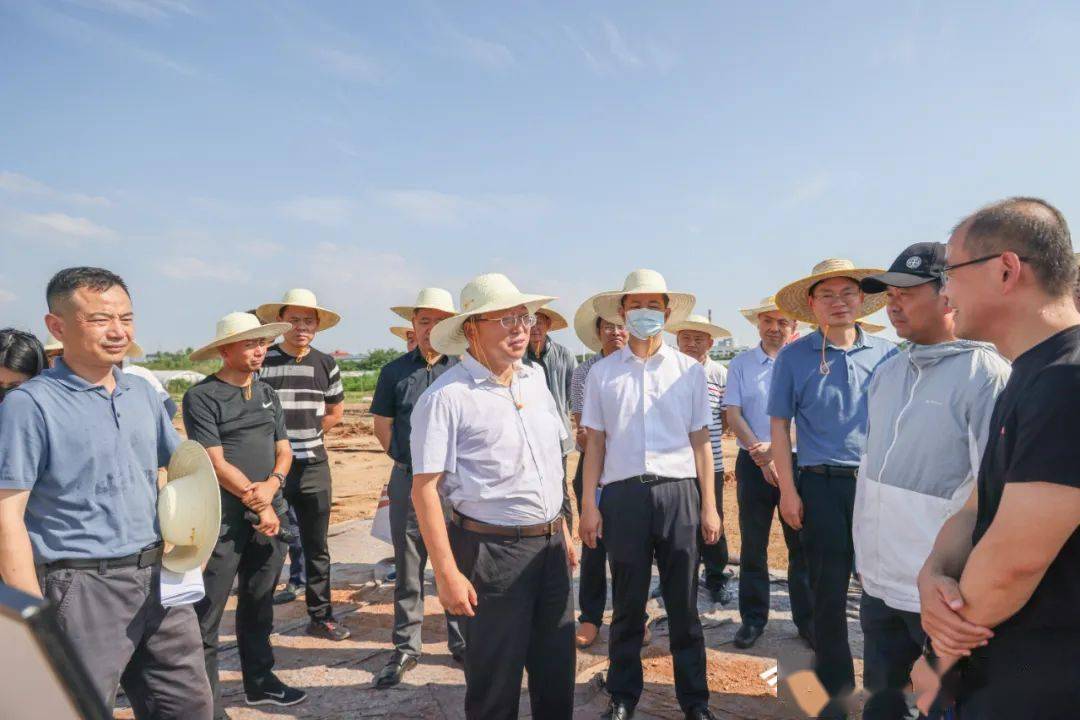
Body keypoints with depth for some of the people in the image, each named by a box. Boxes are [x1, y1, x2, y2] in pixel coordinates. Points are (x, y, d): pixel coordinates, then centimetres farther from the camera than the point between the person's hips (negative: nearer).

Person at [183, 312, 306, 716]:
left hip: (268, 515, 7)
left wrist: (271, 487, -9)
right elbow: (216, 463, -13)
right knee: (206, 616, 1)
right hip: (222, 519, -6)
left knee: (258, 606, 18)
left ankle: (259, 681, 32)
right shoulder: (202, 397, -9)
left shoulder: (267, 394, 11)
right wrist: (258, 504, -10)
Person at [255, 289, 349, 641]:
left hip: (313, 467, 3)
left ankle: (321, 615, 23)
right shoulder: (262, 361, -4)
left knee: (317, 546, 11)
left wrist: (305, 434, 8)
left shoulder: (326, 364, 6)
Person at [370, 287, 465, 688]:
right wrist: (406, 459, 5)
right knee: (408, 569, 10)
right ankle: (406, 648, 23)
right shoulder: (394, 372, 5)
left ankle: (461, 642, 24)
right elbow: (382, 426, 10)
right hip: (408, 480, 1)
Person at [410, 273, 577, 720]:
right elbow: (424, 488, -16)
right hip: (492, 550, -6)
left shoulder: (534, 378, 7)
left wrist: (561, 528, 16)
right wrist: (447, 573, -18)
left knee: (557, 669, 18)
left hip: (550, 546, 7)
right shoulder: (446, 397, -15)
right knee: (495, 680, 9)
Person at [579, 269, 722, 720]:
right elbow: (595, 444, 7)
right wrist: (588, 506, 3)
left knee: (683, 605, 8)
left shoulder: (689, 370, 6)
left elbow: (700, 442, 7)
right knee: (628, 603, 10)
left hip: (677, 492, 0)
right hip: (622, 494, 0)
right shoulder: (602, 373, 6)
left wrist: (709, 507, 4)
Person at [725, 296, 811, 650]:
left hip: (797, 462, 0)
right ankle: (753, 618, 18)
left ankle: (807, 619, 18)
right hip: (753, 463, 0)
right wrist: (761, 454, -11)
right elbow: (733, 414, 0)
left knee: (801, 544, 5)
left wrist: (776, 448, -16)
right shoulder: (740, 364, 6)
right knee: (753, 545, 6)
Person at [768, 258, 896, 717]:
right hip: (821, 486, -1)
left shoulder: (887, 353, 5)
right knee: (829, 595, 8)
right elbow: (779, 425, 2)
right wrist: (788, 490, -3)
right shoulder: (794, 356, 1)